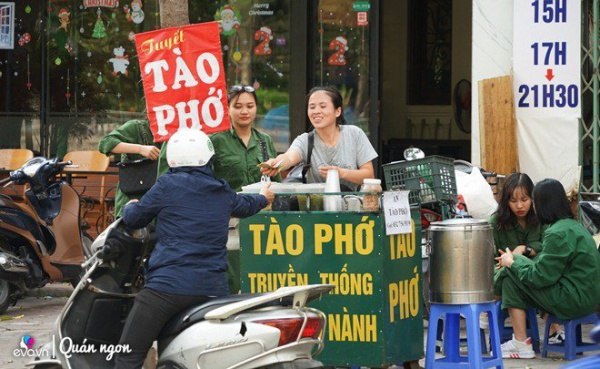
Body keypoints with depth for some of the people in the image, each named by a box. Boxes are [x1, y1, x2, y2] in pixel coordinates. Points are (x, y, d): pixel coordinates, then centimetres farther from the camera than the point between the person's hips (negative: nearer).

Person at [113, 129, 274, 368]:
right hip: (214, 289, 6)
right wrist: (263, 198, 61)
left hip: (169, 285, -6)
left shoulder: (168, 185, -1)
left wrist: (130, 207, 33)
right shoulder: (224, 193, 15)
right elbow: (246, 206, 38)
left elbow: (134, 219, 9)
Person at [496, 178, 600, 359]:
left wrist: (512, 263, -1)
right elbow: (547, 264, 15)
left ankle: (521, 344, 1)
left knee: (511, 277, -3)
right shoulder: (573, 225, 13)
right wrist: (516, 260, 9)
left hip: (573, 301, -9)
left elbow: (541, 277, -16)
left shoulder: (557, 234, -17)